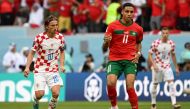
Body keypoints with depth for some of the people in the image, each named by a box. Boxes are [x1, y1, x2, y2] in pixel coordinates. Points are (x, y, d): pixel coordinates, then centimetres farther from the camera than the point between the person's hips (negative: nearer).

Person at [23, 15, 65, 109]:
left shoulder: (60, 37, -2)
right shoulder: (39, 38, -11)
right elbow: (32, 52, -2)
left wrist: (62, 65, 2)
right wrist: (27, 67, -11)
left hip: (53, 70, 2)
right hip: (40, 70, -2)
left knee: (55, 93, -18)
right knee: (39, 94, -11)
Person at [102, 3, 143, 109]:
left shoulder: (138, 29, 7)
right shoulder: (112, 26, 0)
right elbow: (104, 49, 2)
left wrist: (138, 53, 7)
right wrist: (106, 42, -21)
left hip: (130, 61, 1)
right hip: (114, 60, -1)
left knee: (130, 87, -16)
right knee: (111, 83, -22)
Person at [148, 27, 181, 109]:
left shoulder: (171, 43, -1)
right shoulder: (156, 43, -10)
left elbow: (173, 55, 13)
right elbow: (150, 54, -7)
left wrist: (176, 67, 15)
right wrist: (154, 64, -19)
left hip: (167, 66, 2)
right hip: (157, 67, -2)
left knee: (171, 83, -14)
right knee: (155, 84, 7)